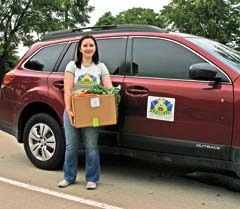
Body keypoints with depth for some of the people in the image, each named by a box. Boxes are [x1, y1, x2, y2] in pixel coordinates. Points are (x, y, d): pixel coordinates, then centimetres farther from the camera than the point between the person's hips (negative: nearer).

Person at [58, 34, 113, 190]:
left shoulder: (100, 67, 8)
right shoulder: (72, 66, 4)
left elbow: (109, 89, -1)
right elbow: (67, 90, -4)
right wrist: (68, 110, -16)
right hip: (73, 111, 0)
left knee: (91, 146, -1)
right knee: (71, 146, 6)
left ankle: (92, 179, 11)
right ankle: (69, 177, 20)